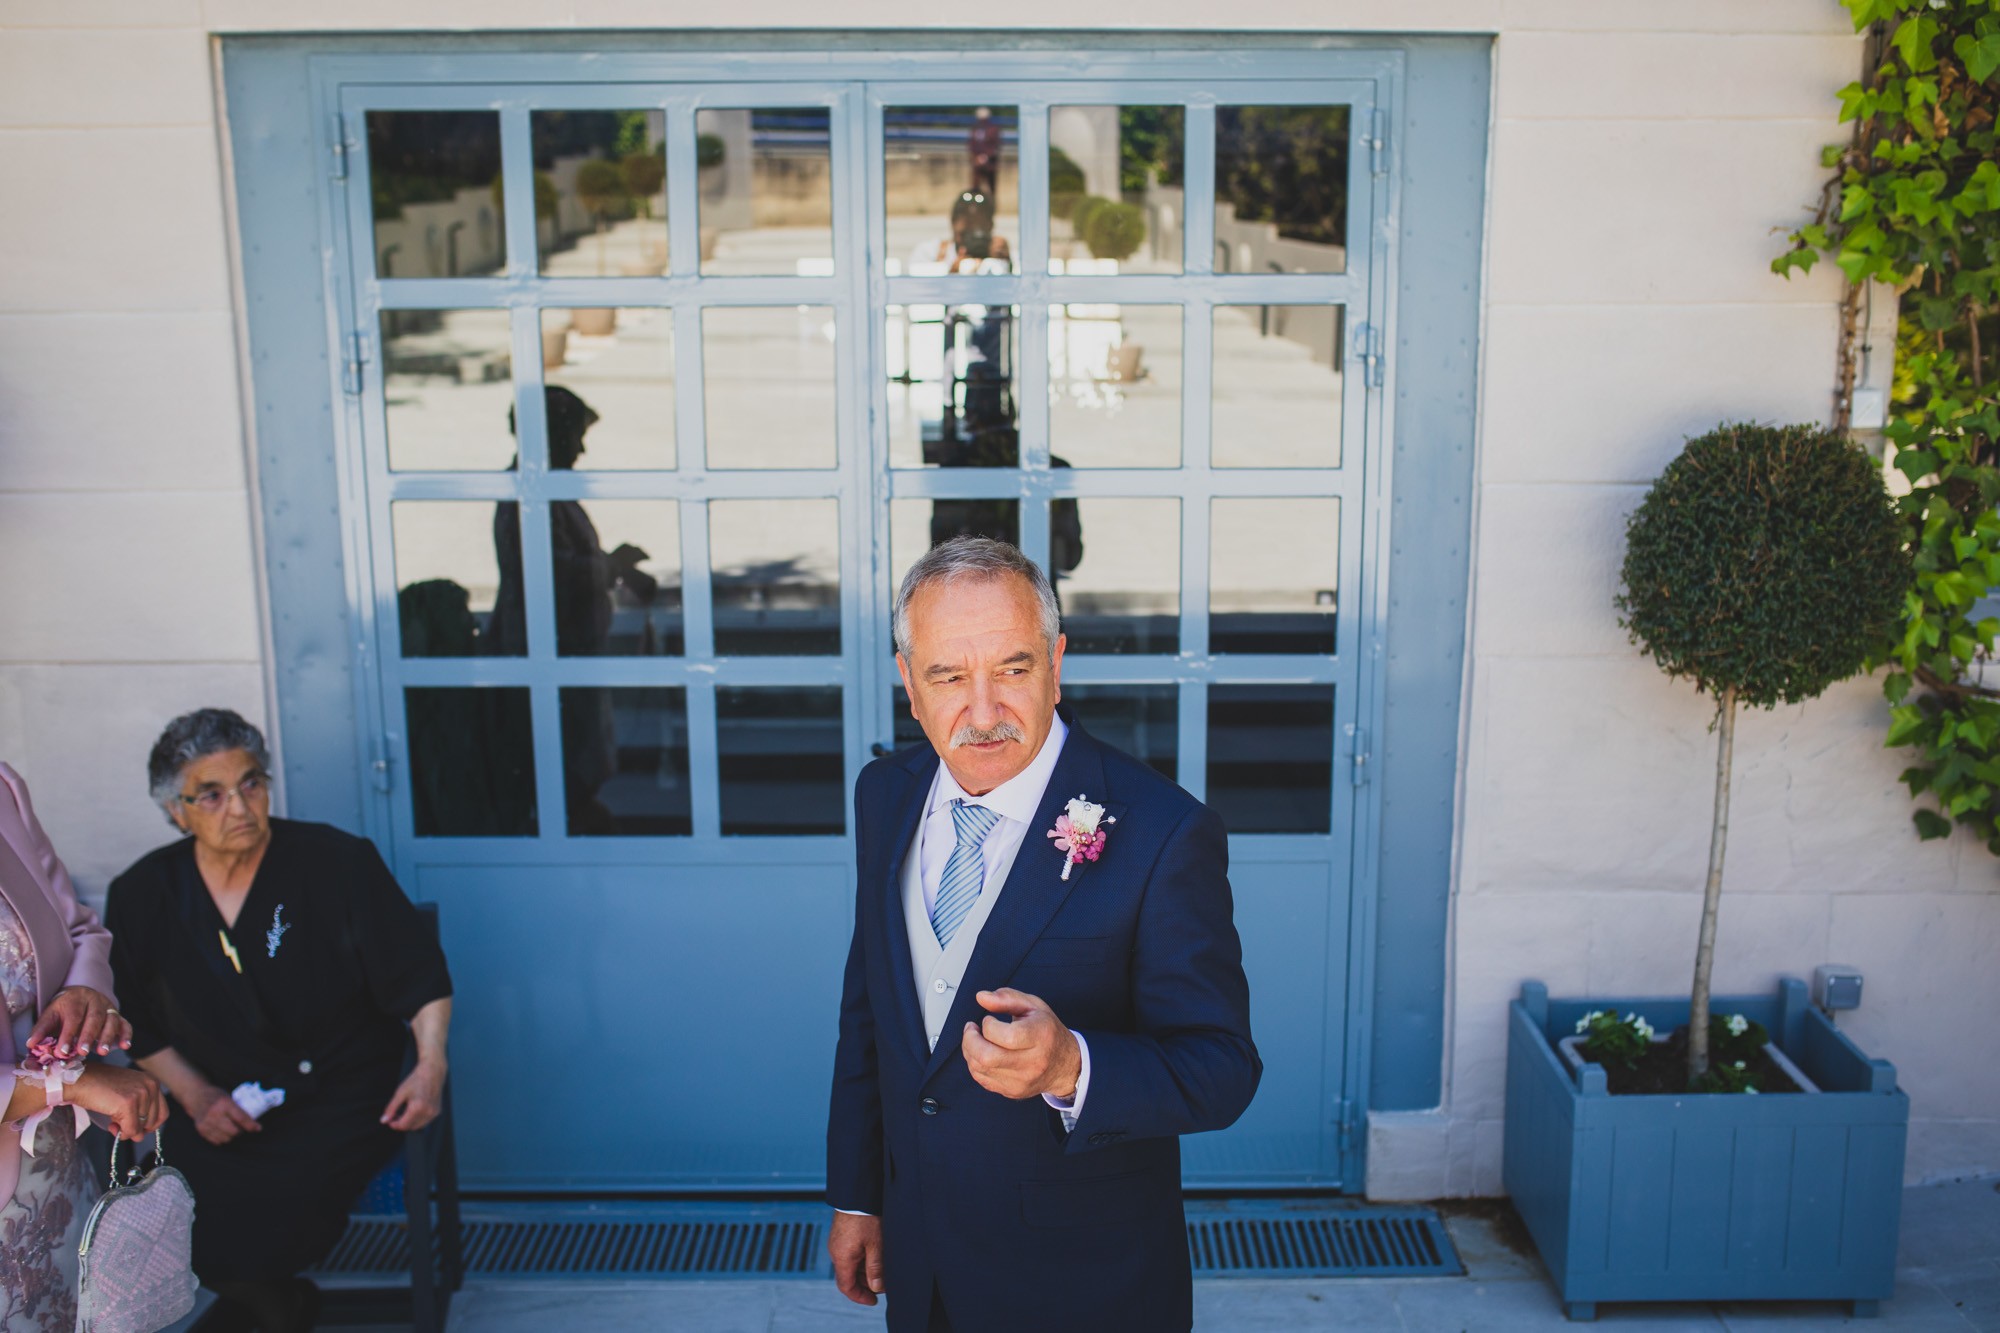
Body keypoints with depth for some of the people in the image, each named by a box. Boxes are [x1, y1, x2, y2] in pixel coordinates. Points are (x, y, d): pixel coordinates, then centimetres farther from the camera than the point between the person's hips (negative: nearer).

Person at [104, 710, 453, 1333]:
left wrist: (431, 1065, -16)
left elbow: (421, 975, -3)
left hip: (345, 1101, -3)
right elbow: (140, 1027, 13)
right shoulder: (142, 896, 4)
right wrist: (196, 1096, -1)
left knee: (258, 1226, -25)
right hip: (226, 1113, 4)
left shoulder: (338, 862, -5)